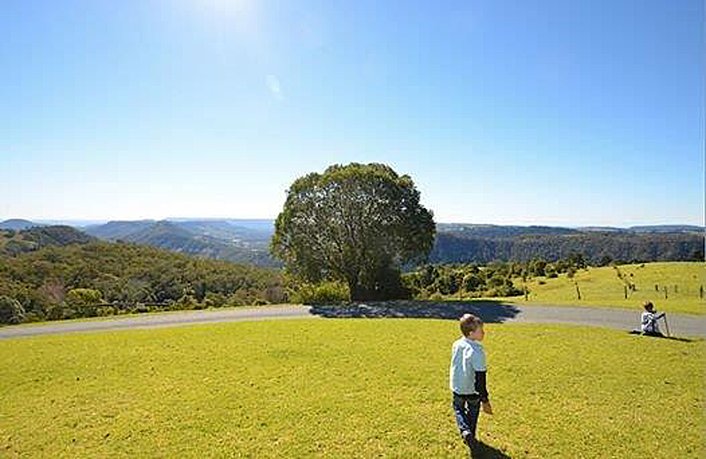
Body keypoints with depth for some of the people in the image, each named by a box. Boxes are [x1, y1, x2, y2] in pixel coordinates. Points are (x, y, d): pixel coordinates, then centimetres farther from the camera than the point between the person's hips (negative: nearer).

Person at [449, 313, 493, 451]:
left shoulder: (456, 344, -8)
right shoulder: (478, 352, -28)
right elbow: (480, 379, -25)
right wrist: (485, 400, -16)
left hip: (457, 388, 4)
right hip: (473, 391, -4)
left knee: (459, 409, 24)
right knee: (472, 413, 23)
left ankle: (465, 431, 2)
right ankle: (470, 436, 36)